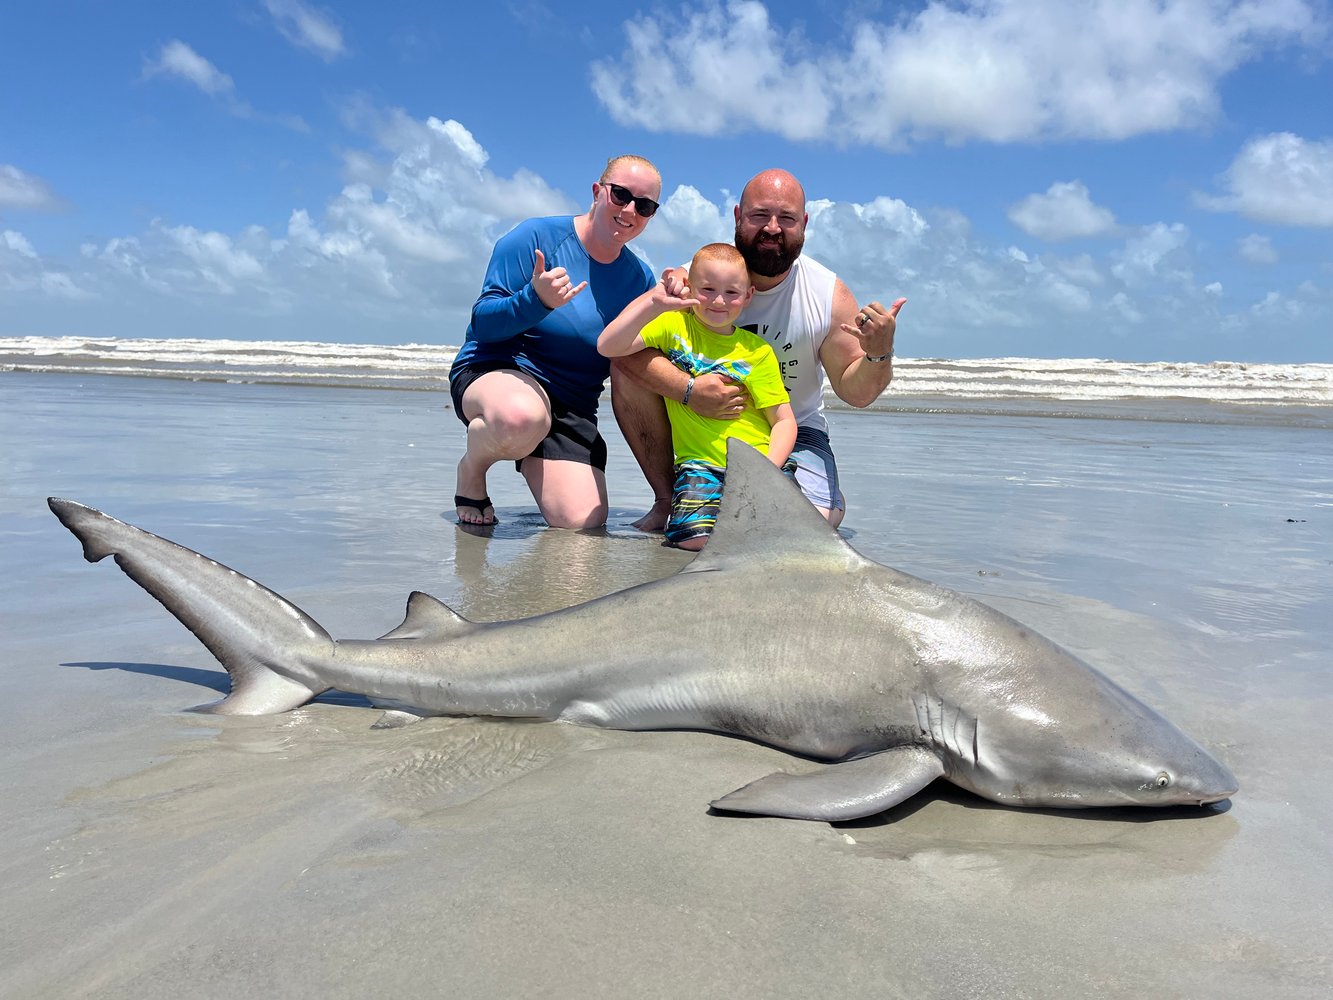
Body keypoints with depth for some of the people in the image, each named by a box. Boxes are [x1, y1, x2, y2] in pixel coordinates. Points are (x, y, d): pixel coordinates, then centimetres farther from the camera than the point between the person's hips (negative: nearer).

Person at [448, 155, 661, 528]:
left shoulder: (641, 278, 6)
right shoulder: (537, 236, -8)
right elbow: (482, 322, -12)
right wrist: (535, 300, -31)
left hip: (573, 404, 4)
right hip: (494, 371, -3)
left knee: (582, 523, -16)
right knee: (522, 416, -43)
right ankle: (472, 467, -6)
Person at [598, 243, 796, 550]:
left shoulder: (757, 350, 6)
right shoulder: (674, 325, 4)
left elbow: (784, 421, 5)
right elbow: (608, 347, -9)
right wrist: (654, 303, -18)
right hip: (701, 463, -2)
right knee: (695, 538, -27)